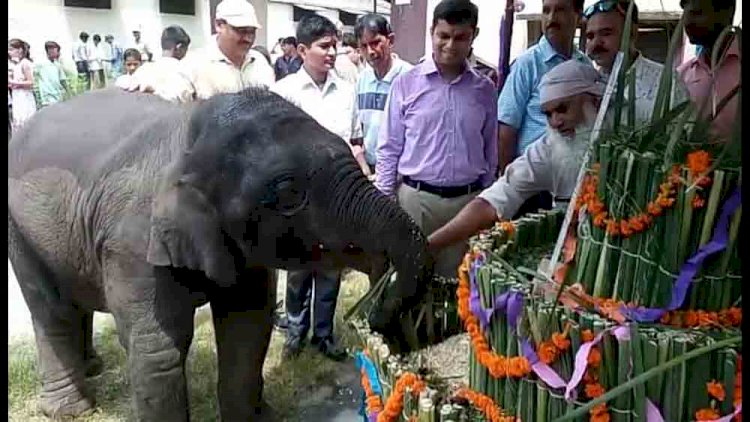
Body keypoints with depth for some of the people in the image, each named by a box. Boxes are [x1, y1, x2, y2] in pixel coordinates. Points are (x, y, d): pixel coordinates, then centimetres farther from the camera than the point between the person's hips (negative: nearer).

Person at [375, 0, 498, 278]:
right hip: (416, 198, -2)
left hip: (467, 201, 2)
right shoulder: (406, 84, -2)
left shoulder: (485, 90, 4)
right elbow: (389, 150, 1)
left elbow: (491, 154, 11)